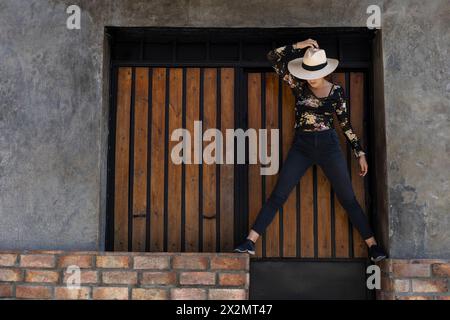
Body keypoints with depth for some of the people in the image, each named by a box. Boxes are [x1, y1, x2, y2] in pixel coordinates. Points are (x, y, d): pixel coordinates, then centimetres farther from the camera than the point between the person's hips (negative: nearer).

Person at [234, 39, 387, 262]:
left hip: (328, 145, -1)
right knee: (277, 195, -3)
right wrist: (300, 46, -10)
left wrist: (359, 153, 6)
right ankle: (250, 242, -2)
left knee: (347, 198, 3)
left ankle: (373, 245, 12)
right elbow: (273, 57, -4)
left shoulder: (336, 91, 0)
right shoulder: (298, 85, 0)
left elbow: (346, 124, 6)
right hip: (301, 146, 1)